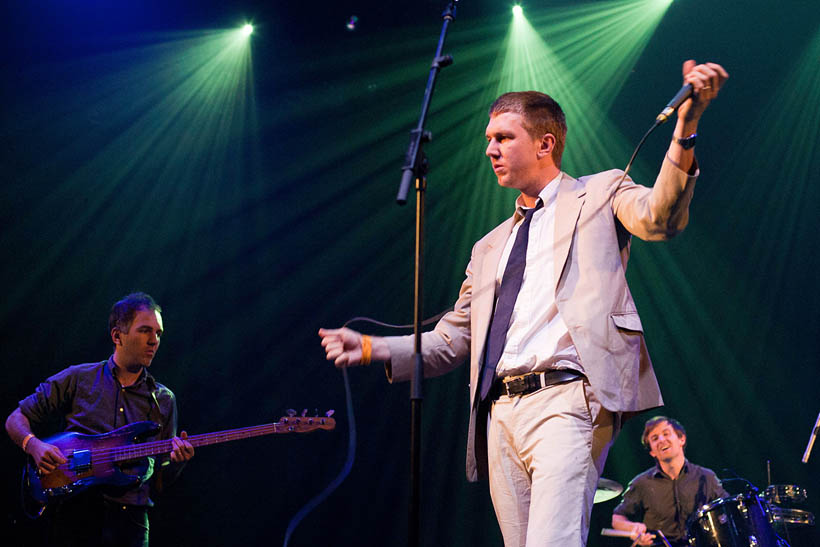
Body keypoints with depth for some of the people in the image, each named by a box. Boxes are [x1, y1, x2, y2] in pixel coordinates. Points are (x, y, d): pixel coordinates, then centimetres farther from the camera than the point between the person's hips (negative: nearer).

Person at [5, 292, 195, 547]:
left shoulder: (164, 400, 15)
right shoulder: (78, 379, 8)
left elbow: (162, 476, 16)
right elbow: (16, 419, 12)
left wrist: (177, 461, -7)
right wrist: (34, 446, -9)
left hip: (129, 515, 2)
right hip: (73, 509, -1)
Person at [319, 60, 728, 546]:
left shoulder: (599, 195, 11)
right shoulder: (489, 249, 27)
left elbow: (657, 218, -11)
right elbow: (452, 341, 26)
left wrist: (686, 124, -26)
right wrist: (371, 349, 11)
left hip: (565, 401, -6)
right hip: (501, 414, 7)